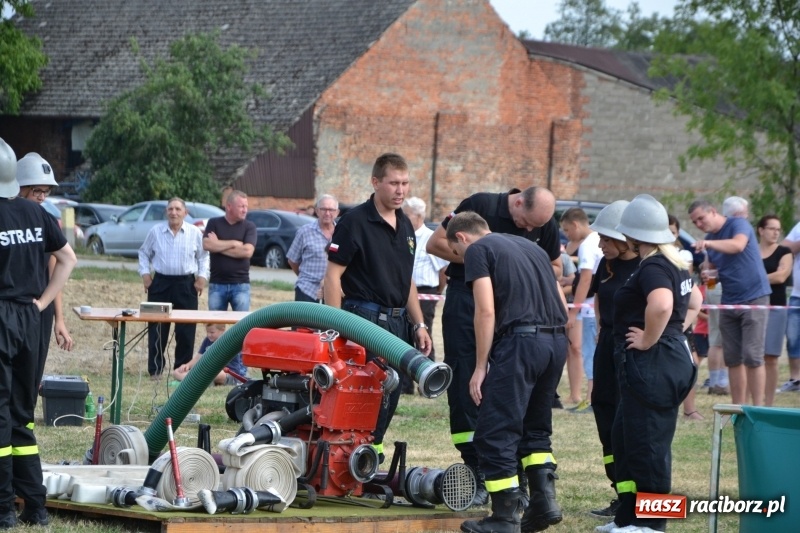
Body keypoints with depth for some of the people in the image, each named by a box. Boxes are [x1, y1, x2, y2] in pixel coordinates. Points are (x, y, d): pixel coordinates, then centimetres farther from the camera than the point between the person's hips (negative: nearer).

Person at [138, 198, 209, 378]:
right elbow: (144, 253, 15)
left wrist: (202, 276, 0)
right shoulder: (155, 232, 4)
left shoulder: (195, 233, 3)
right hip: (160, 282, 0)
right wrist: (145, 273, 4)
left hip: (186, 284, 0)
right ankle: (155, 369, 8)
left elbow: (203, 257, 11)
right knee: (157, 329, 1)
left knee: (186, 330, 1)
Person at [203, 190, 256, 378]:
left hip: (240, 285, -1)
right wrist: (234, 244, -9)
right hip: (217, 284, 1)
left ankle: (239, 370, 0)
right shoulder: (214, 223, 6)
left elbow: (247, 251, -12)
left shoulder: (249, 227, 3)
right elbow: (206, 245, -10)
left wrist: (219, 246, -7)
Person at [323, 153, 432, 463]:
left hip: (398, 322, 7)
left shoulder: (405, 226, 14)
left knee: (389, 399, 8)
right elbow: (333, 276, -11)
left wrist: (419, 325, 15)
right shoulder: (355, 221, -9)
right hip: (364, 318, -7)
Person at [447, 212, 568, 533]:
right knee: (535, 427, 21)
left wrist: (480, 367, -6)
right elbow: (563, 306, 21)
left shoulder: (477, 251, 4)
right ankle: (544, 499, 11)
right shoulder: (530, 247, 25)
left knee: (495, 434, -1)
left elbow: (486, 310, -8)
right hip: (557, 340, 8)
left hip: (520, 339, -7)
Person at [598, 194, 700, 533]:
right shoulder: (675, 264, 15)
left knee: (647, 443, -5)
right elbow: (694, 302, 30)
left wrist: (648, 339, -22)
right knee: (624, 439, 17)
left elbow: (661, 305, -36)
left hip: (651, 363, -11)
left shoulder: (652, 268, -17)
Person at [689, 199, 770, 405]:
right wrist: (706, 273, -2)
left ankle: (758, 409, -8)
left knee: (752, 357, -11)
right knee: (732, 359, 6)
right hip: (729, 301, 7)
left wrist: (708, 243, -44)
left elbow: (738, 245, -30)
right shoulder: (709, 239, 12)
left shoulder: (738, 224, -10)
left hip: (753, 297, -7)